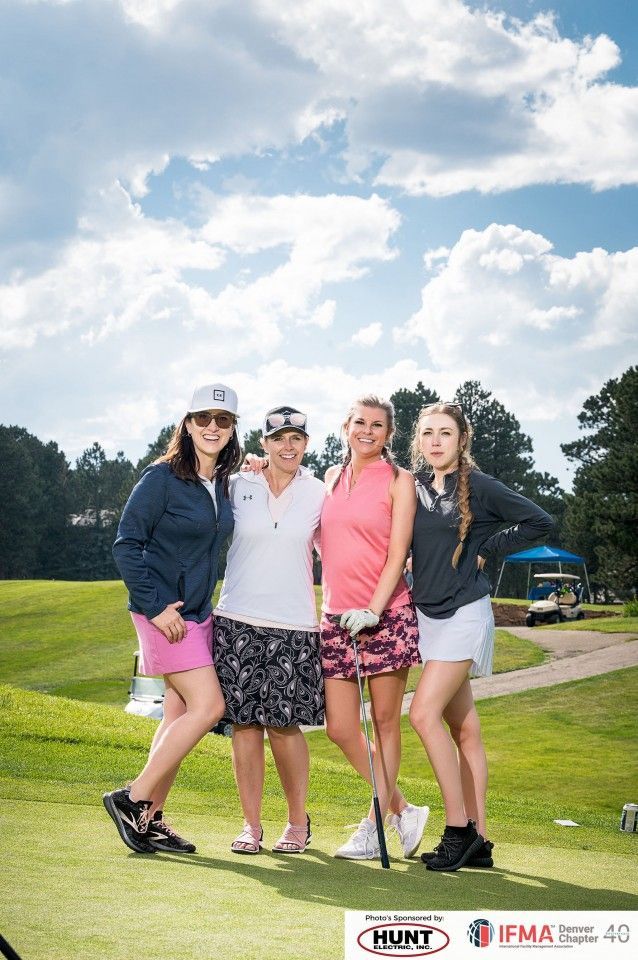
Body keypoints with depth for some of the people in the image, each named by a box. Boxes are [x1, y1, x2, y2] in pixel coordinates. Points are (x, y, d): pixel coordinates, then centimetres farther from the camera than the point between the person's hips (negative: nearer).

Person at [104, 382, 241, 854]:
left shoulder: (223, 484, 10)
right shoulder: (162, 477, -11)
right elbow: (126, 545, -13)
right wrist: (155, 606, -16)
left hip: (198, 613, 8)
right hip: (165, 613, -8)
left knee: (179, 715, 8)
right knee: (208, 706, -13)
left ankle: (151, 819, 14)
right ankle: (132, 798, -5)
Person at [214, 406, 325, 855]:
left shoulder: (319, 494, 5)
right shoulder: (237, 487, 4)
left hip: (294, 624, -1)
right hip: (238, 620, 1)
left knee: (284, 724, -3)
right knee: (245, 722, 1)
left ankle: (298, 821, 15)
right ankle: (251, 824, 11)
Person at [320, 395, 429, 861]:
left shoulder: (398, 480, 0)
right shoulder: (333, 477, 15)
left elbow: (397, 553, -7)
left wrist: (373, 610, -18)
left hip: (387, 613, -5)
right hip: (337, 615, 5)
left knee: (385, 721, 1)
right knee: (340, 728, 2)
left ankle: (375, 827, 11)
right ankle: (403, 810, 16)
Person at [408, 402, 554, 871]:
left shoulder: (479, 486, -7)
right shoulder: (415, 486, 9)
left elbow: (540, 521, -7)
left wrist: (486, 548, -6)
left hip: (465, 614, -6)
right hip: (428, 613, 6)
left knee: (424, 713, -18)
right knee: (464, 729, 7)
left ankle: (459, 828, -10)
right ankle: (478, 842, 11)